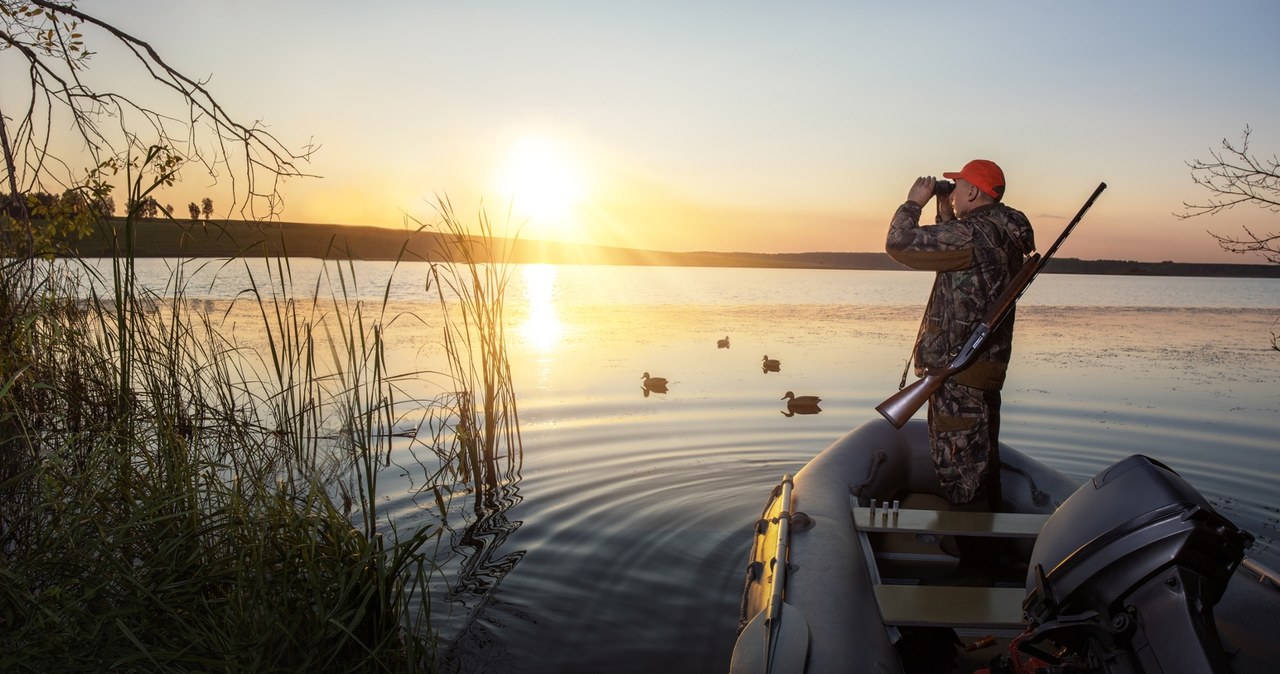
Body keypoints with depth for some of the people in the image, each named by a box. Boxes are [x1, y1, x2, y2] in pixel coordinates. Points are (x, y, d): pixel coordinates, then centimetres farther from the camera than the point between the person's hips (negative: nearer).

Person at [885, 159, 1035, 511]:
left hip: (959, 371, -10)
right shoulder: (1004, 236, 11)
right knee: (981, 461, 21)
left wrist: (914, 202, -3)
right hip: (987, 366, 10)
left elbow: (899, 243, -19)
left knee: (960, 470, -3)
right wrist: (946, 214, 19)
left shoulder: (973, 233, -20)